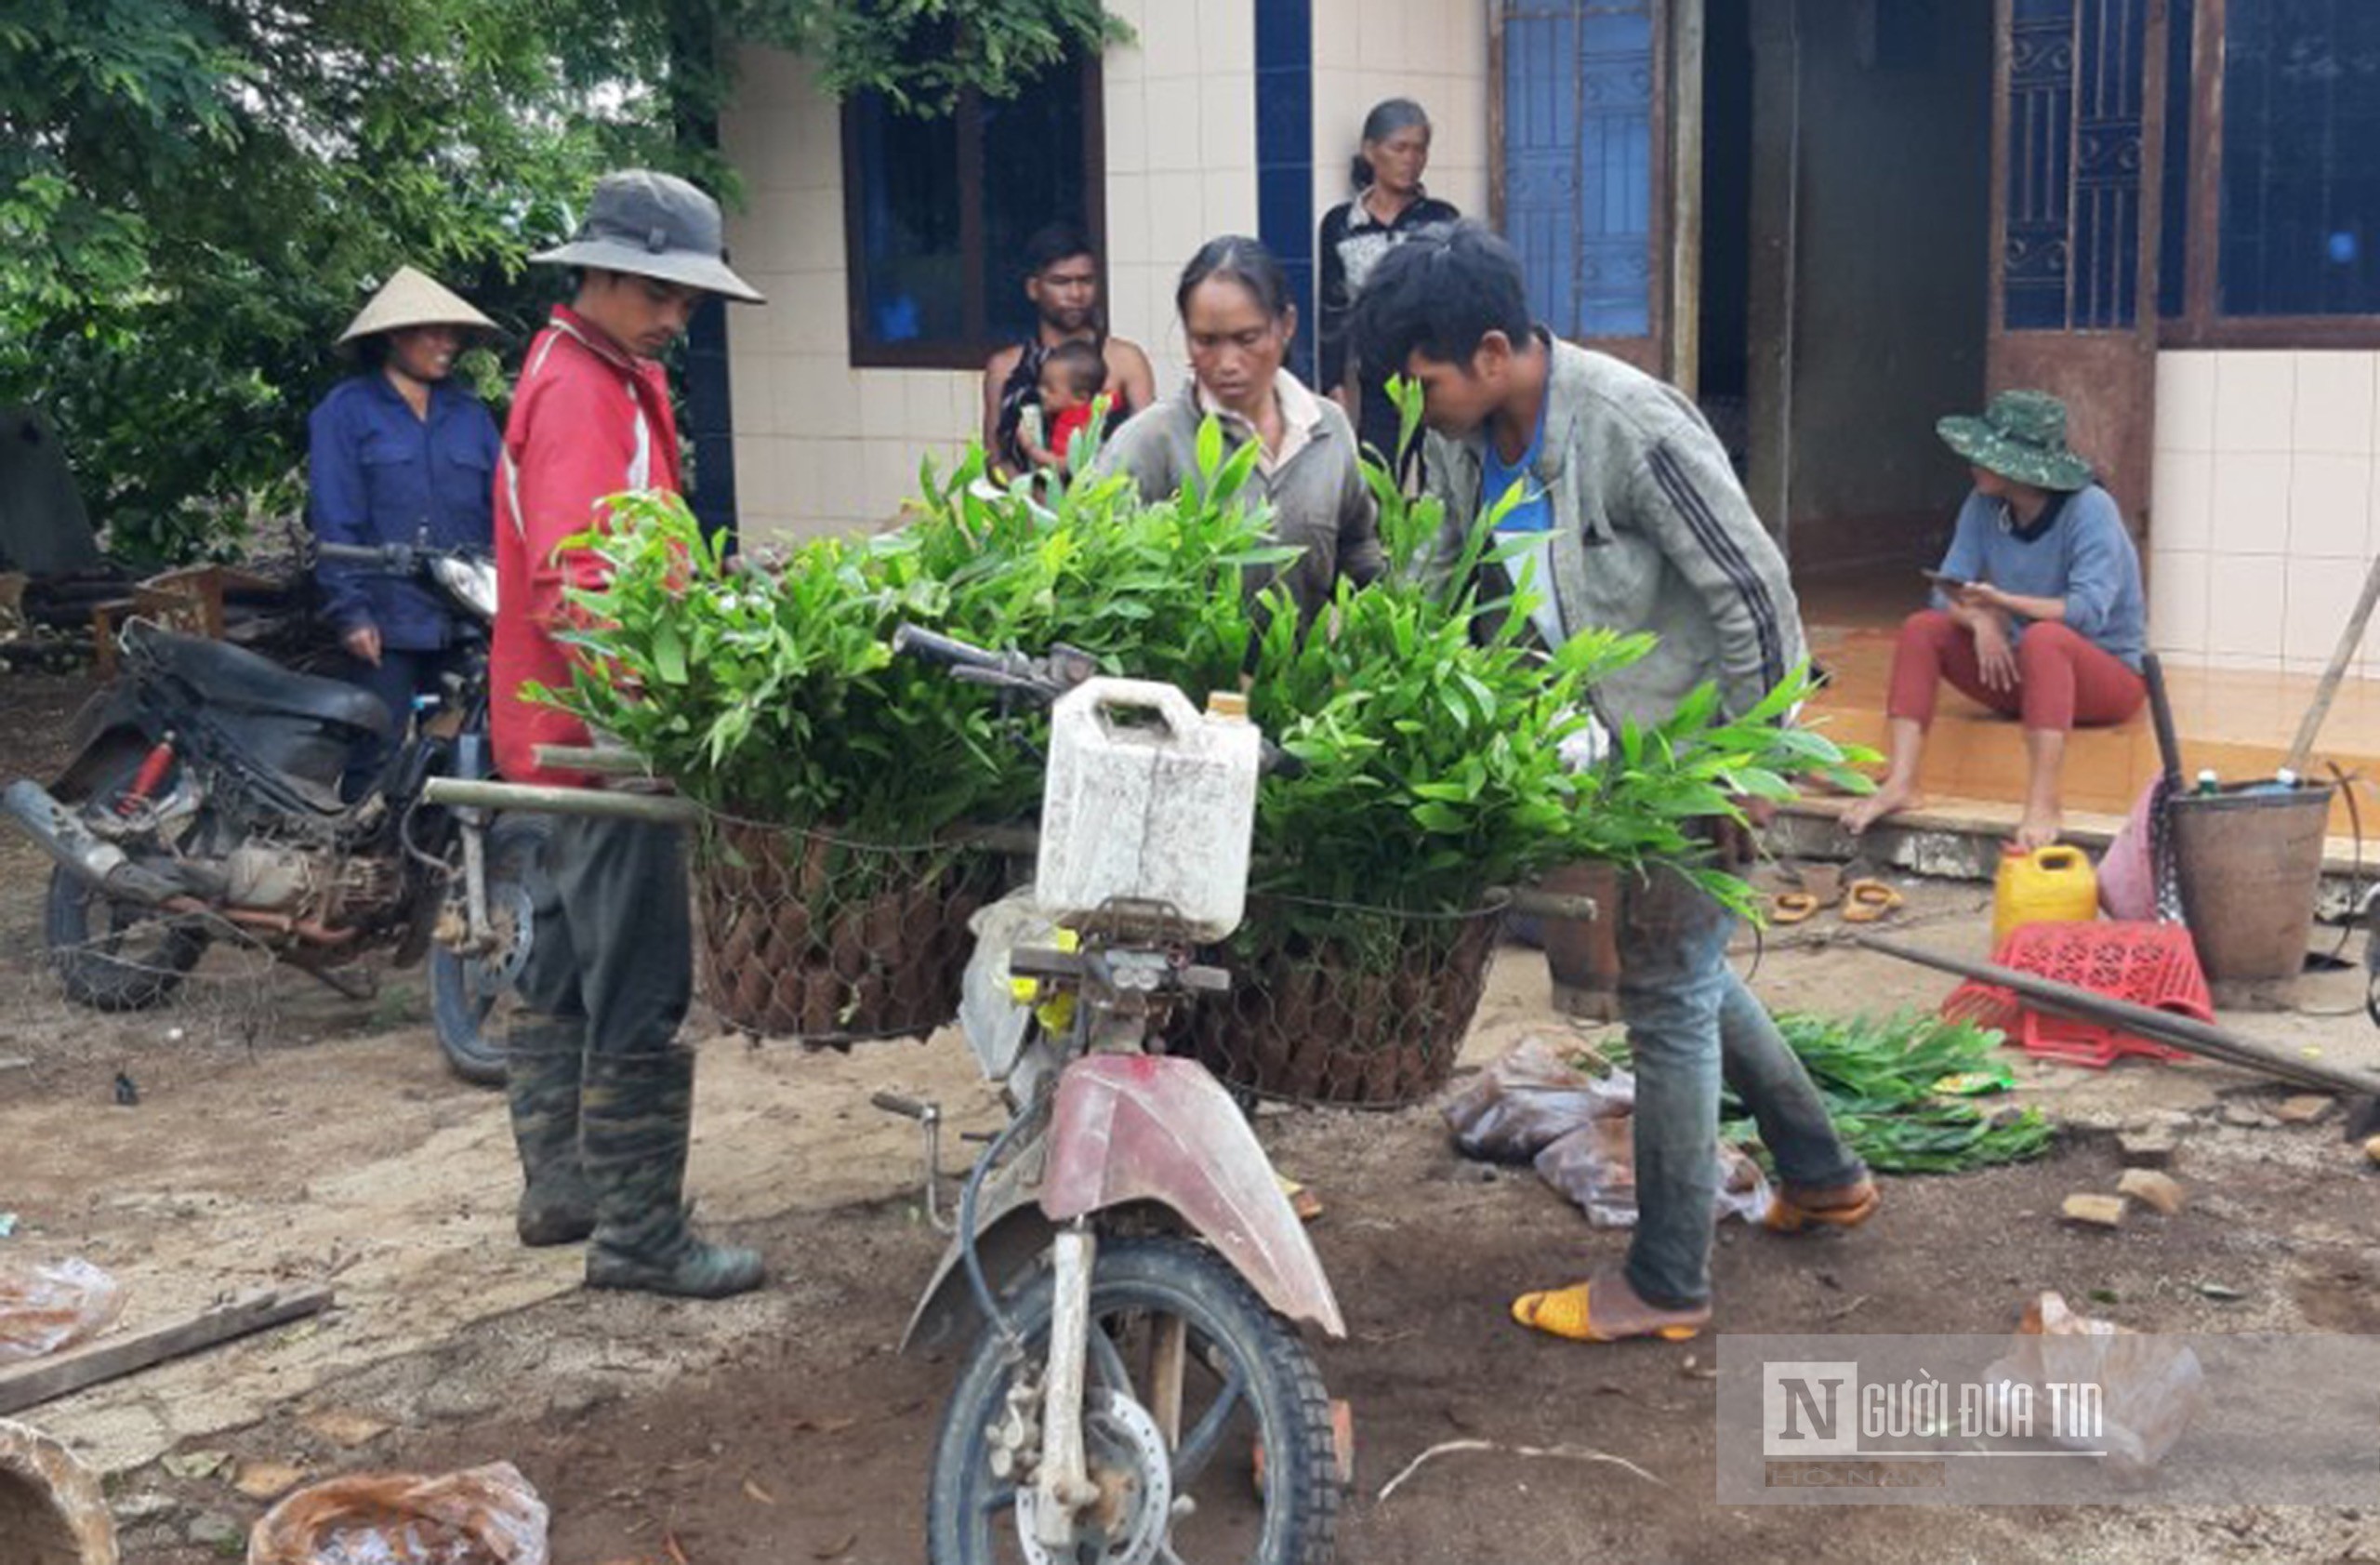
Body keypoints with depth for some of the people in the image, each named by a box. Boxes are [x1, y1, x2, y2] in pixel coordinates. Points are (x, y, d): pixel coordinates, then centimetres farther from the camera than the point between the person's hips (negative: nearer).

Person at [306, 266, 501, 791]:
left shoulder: (469, 412, 13)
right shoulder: (344, 412, 1)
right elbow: (333, 522, -4)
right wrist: (351, 611, -11)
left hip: (467, 622, 4)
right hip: (387, 622, -4)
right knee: (378, 758, -3)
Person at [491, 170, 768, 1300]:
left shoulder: (612, 379, 16)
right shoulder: (580, 399, -17)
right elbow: (573, 594, -27)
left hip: (564, 737, 11)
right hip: (597, 731, -11)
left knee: (564, 970, 18)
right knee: (639, 995, -6)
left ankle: (560, 1186, 30)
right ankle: (638, 1235, 1)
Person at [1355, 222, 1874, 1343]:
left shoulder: (1633, 428, -28)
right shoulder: (1461, 439, -4)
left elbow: (1754, 595, -24)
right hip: (1615, 740, 9)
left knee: (1665, 993, -1)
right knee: (1683, 965, 21)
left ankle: (1666, 1284, 13)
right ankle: (1821, 1172, 40)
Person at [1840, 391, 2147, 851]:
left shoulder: (2089, 509, -17)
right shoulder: (1983, 507, -1)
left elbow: (2089, 611, -28)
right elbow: (1948, 593, -4)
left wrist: (2002, 601, -38)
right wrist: (1980, 622, -27)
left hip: (2109, 672, -6)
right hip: (2019, 674, 6)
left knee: (2043, 638, -37)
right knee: (1922, 628, -13)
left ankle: (2044, 805, -46)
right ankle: (1900, 783, -27)